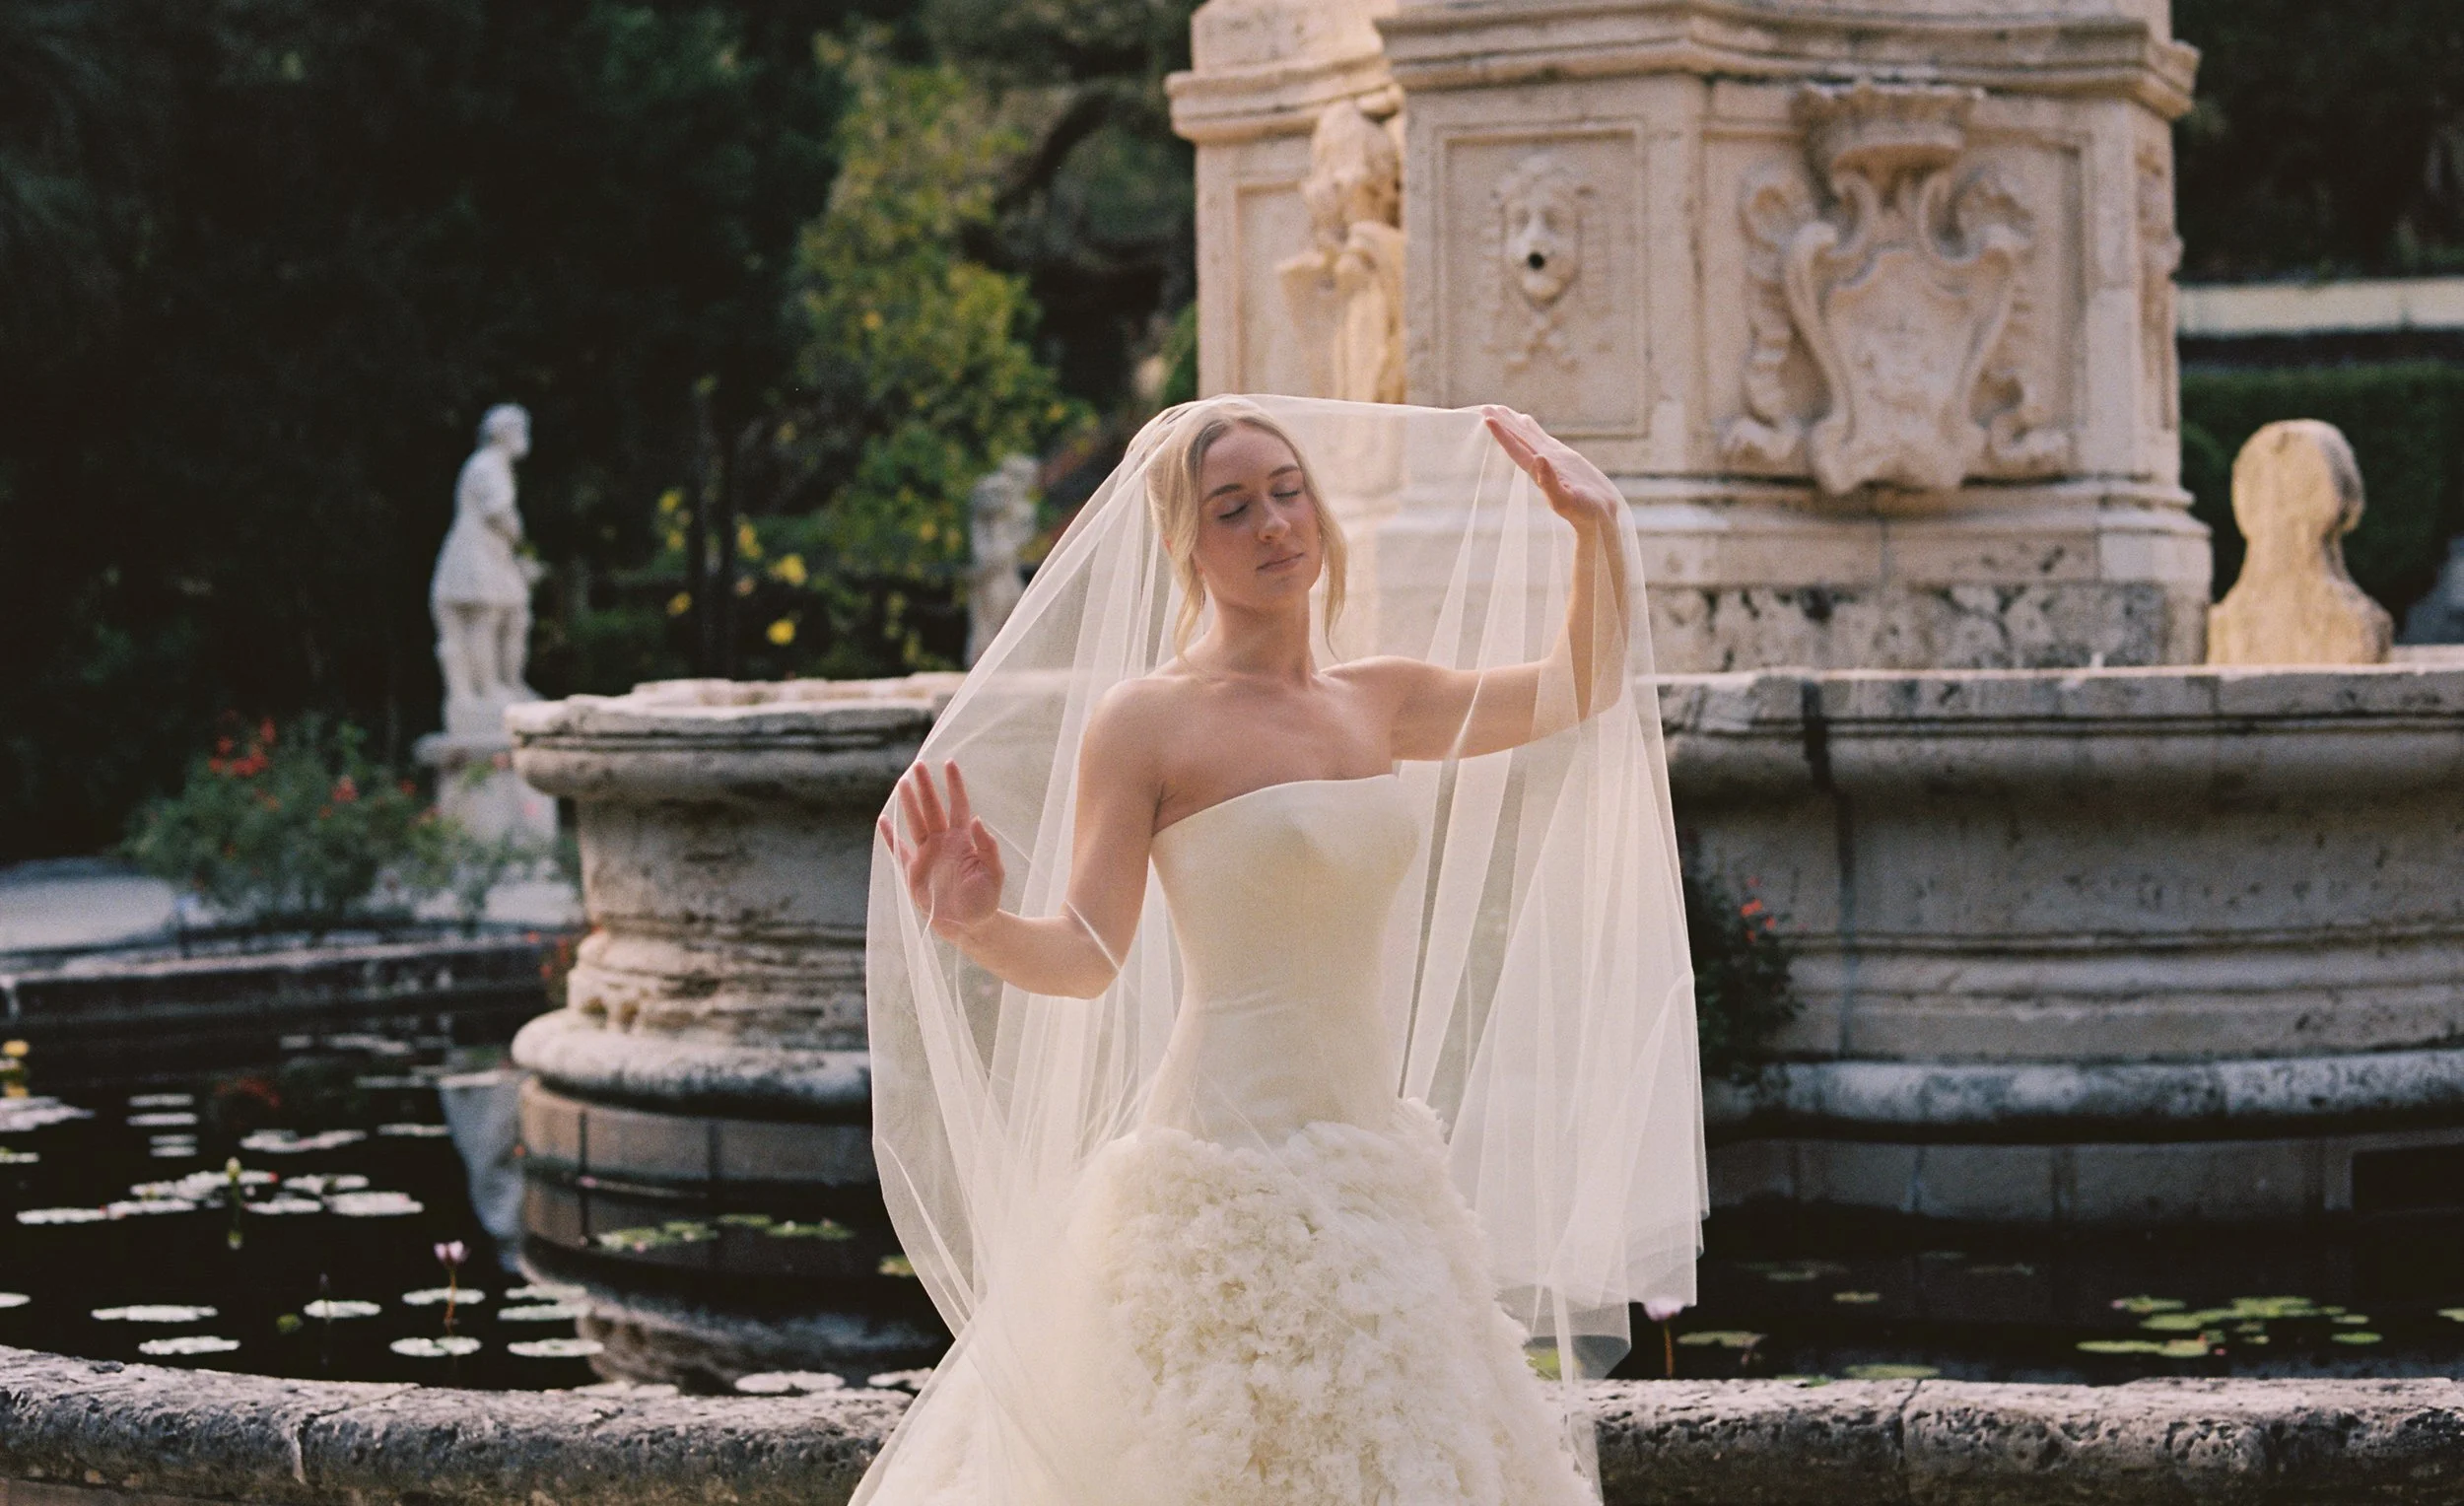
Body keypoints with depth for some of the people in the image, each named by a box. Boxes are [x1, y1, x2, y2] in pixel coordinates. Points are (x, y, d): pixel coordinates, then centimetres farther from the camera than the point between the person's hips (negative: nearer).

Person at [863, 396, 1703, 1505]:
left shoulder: (1379, 701, 11)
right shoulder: (1145, 719, -7)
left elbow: (1580, 692, 21)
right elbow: (1086, 953, -11)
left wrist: (1597, 528, 10)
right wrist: (978, 925, -30)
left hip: (1374, 1165, 7)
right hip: (1225, 1177, -7)